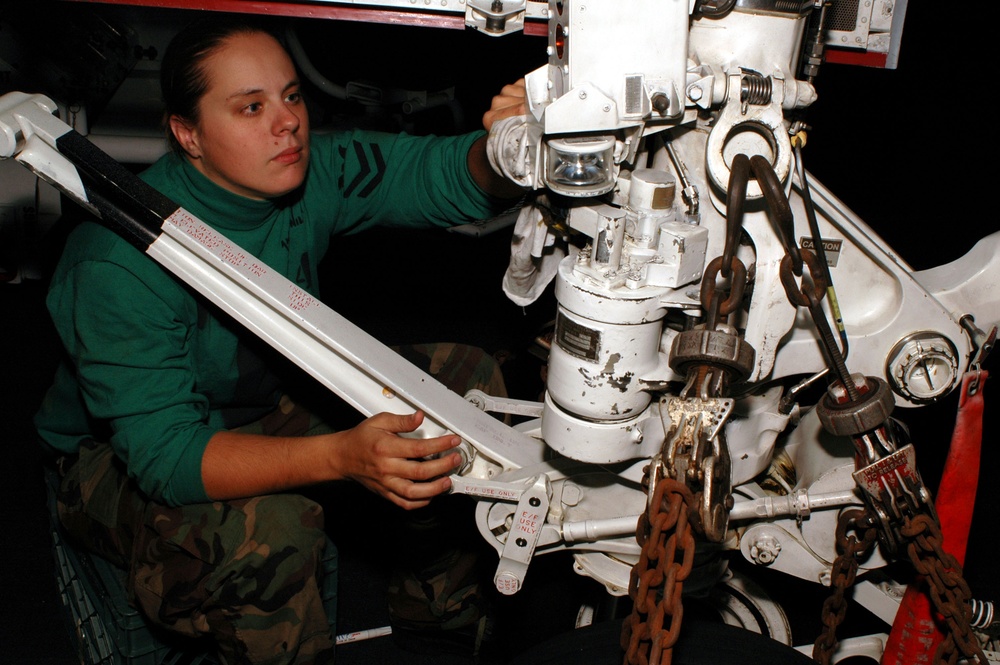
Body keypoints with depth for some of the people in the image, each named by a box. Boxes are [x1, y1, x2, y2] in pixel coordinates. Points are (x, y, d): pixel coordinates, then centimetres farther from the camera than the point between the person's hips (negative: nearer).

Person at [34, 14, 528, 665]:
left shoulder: (309, 169, -15)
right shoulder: (120, 263, -33)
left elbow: (440, 173, -21)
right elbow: (164, 453, -37)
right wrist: (341, 455, -51)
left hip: (272, 403, 7)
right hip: (120, 456, -6)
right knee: (269, 529, -39)